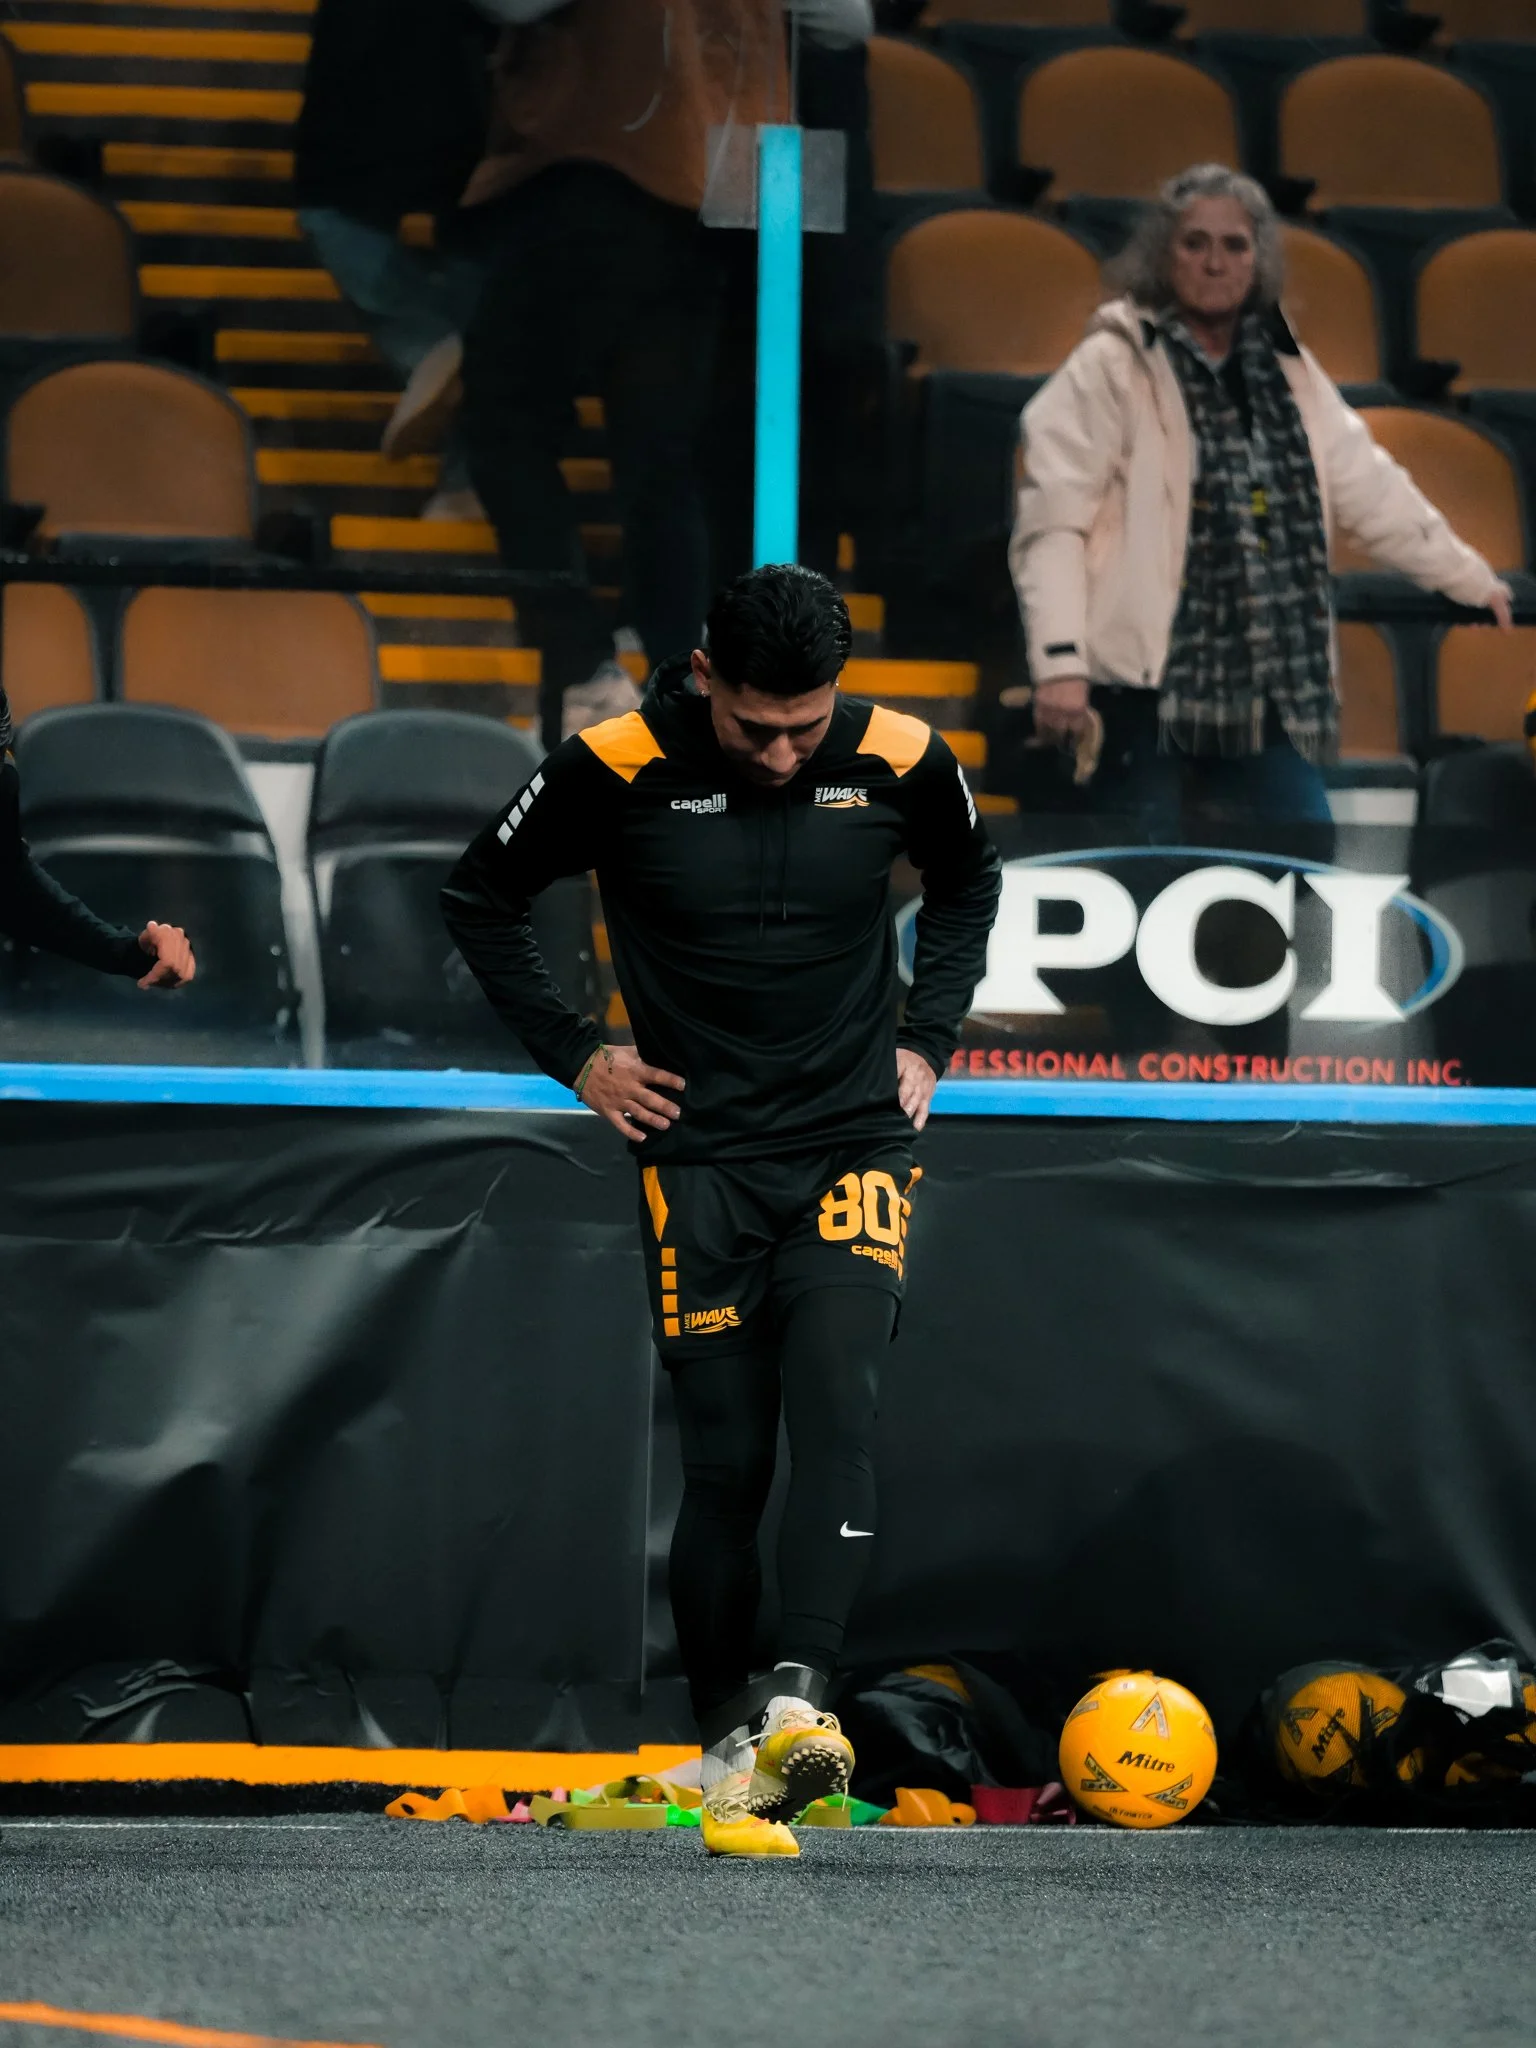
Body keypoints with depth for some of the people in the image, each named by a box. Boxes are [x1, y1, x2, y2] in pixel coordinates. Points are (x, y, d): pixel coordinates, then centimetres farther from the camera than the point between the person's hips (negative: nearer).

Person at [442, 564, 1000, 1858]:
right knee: (726, 1463, -3)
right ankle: (726, 1751, 6)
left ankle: (801, 1701, -29)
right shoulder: (619, 769, -11)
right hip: (700, 1155, -1)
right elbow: (481, 897, 6)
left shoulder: (899, 764, -6)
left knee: (835, 1413, -20)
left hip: (854, 1144, 1)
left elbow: (968, 880, 18)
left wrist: (927, 1042, 9)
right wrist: (576, 1057, 2)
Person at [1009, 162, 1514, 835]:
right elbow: (1051, 524, -10)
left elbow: (1371, 491, 27)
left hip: (1266, 697, 6)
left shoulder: (1289, 372, 14)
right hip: (1144, 688, -5)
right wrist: (1059, 665, -19)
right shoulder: (1110, 368, -3)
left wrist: (1475, 582, 35)